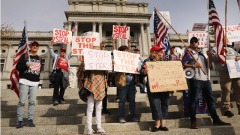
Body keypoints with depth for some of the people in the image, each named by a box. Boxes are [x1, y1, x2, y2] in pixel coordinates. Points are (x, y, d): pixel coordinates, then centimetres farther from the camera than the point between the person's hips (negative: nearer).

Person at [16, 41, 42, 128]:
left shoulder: (39, 58, 16)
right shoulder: (25, 56, 3)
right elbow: (18, 67, -2)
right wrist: (26, 65, -19)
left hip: (35, 82, 4)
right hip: (24, 81, -3)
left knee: (32, 101, 2)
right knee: (22, 101, -6)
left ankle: (30, 120, 8)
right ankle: (20, 120, 0)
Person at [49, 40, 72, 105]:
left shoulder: (67, 57, 24)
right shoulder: (56, 56, 16)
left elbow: (72, 53, 28)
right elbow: (51, 52, 15)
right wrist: (51, 45, 6)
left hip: (65, 74, 3)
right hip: (58, 72, -3)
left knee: (63, 87, 7)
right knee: (56, 86, -6)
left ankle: (61, 99, 15)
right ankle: (55, 99, -6)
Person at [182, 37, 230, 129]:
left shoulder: (201, 54, 22)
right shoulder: (188, 53, 1)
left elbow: (208, 65, 25)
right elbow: (182, 64, -11)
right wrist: (193, 66, -21)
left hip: (205, 79, 7)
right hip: (195, 79, -7)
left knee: (210, 99, 11)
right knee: (193, 100, -6)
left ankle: (216, 119, 20)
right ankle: (193, 122, -1)